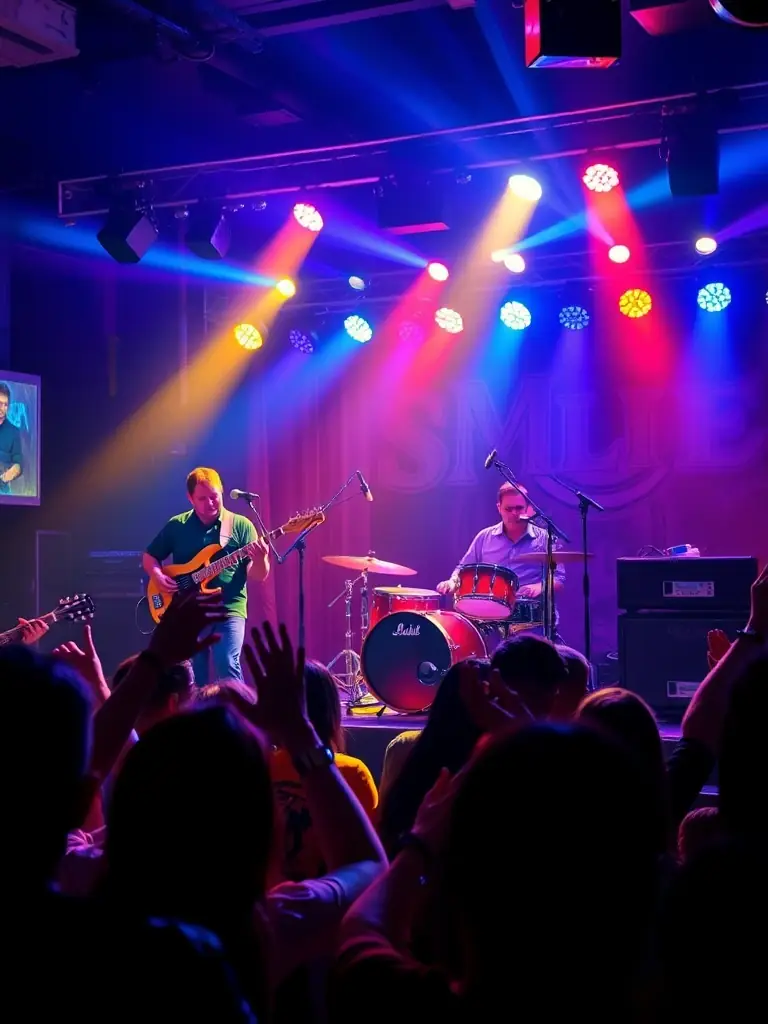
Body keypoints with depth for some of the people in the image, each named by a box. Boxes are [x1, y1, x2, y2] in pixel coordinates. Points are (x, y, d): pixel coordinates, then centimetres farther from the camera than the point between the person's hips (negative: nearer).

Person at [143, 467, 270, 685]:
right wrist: (158, 576, -4)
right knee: (193, 675, 5)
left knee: (227, 665, -19)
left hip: (228, 610, -3)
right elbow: (150, 557, 17)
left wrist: (260, 558, -25)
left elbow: (259, 576, -2)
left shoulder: (241, 526, 1)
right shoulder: (176, 526, 7)